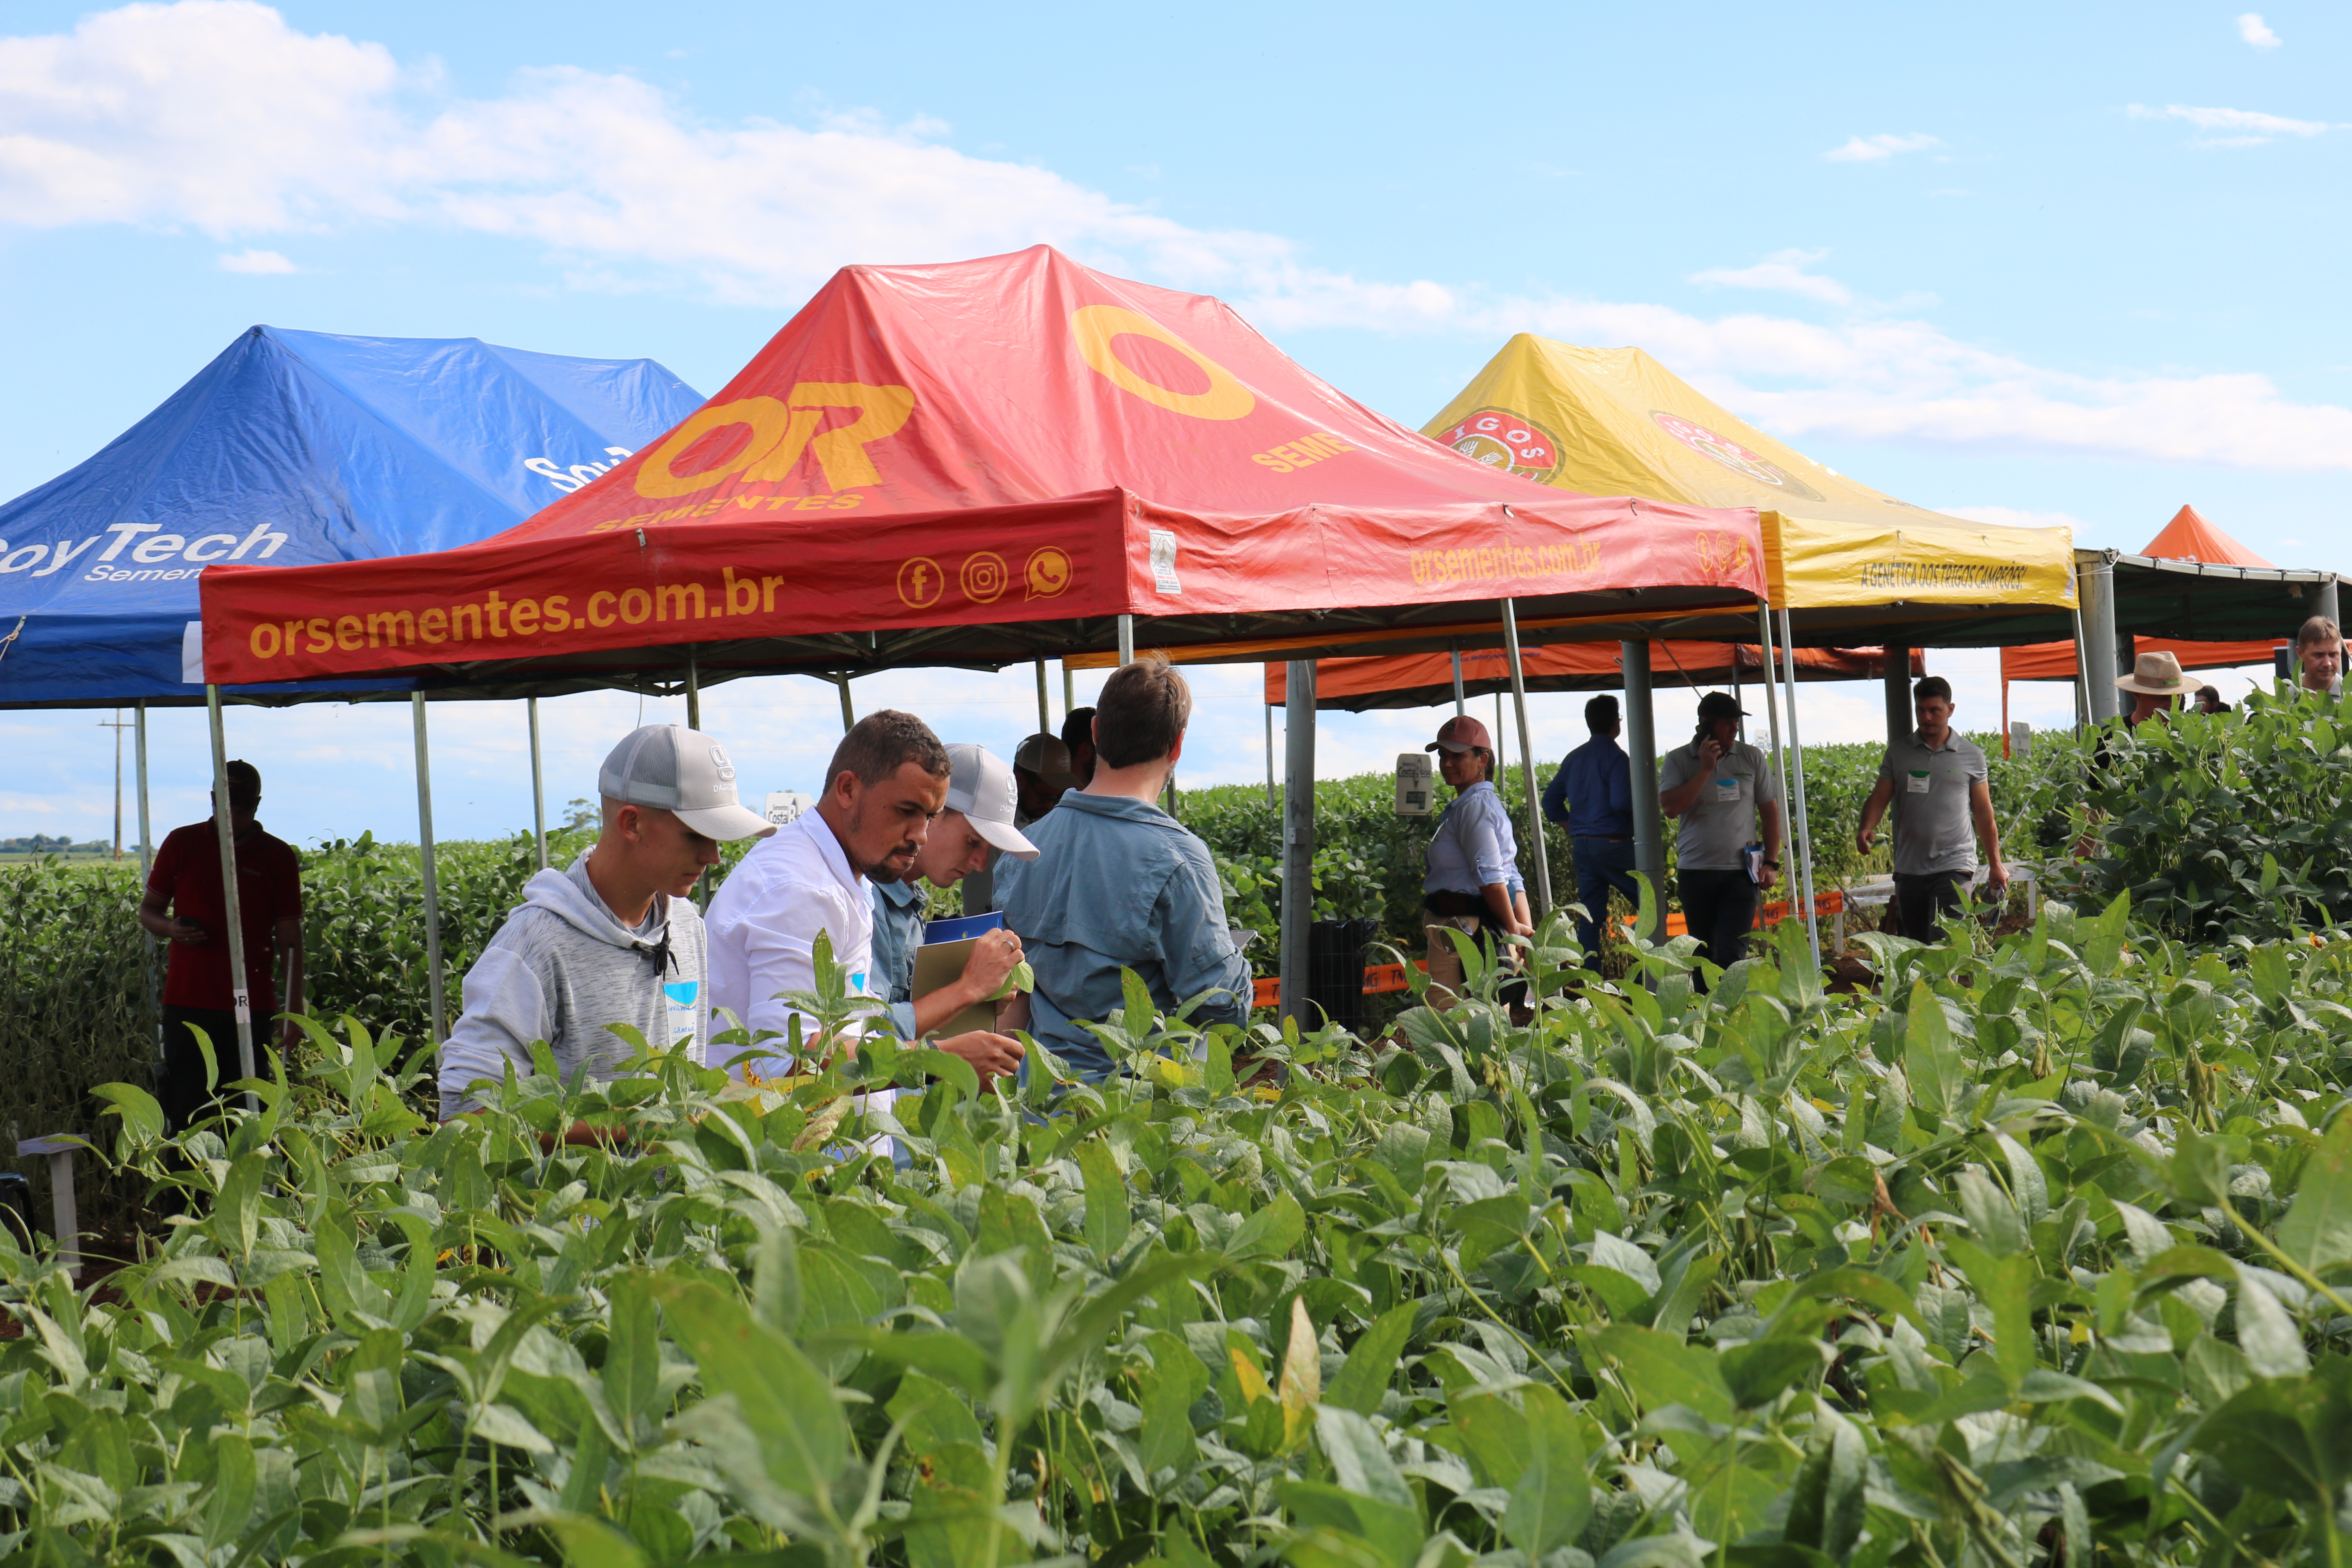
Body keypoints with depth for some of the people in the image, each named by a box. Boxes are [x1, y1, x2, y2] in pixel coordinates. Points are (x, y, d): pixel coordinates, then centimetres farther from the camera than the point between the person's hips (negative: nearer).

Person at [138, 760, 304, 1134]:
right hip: (188, 1001, 1)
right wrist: (170, 928, -11)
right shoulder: (181, 844, 6)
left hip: (251, 1005, 0)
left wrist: (294, 1008, -2)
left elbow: (289, 937, 3)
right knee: (187, 1113, -1)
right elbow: (148, 910, 13)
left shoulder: (280, 858, 3)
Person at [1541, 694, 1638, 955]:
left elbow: (1551, 801, 14)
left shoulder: (1574, 758, 11)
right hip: (1614, 845, -7)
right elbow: (1622, 803, -20)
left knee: (1590, 916, 8)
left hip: (1582, 846, 7)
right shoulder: (1615, 757, -10)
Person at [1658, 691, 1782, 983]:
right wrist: (1705, 770, -13)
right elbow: (1670, 807, -12)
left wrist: (1771, 863, 2)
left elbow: (1771, 813, 10)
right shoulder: (1678, 761, 2)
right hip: (1695, 872, 1)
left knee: (1732, 954, -11)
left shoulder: (1752, 758, 6)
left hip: (1741, 872, -1)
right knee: (1702, 955, 9)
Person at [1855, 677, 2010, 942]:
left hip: (1954, 866, -3)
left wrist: (1995, 864, 8)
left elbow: (1984, 814, 10)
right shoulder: (1898, 753, 9)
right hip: (1909, 868, 3)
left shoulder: (1971, 756, 6)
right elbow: (1879, 798, 6)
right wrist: (1867, 828, -15)